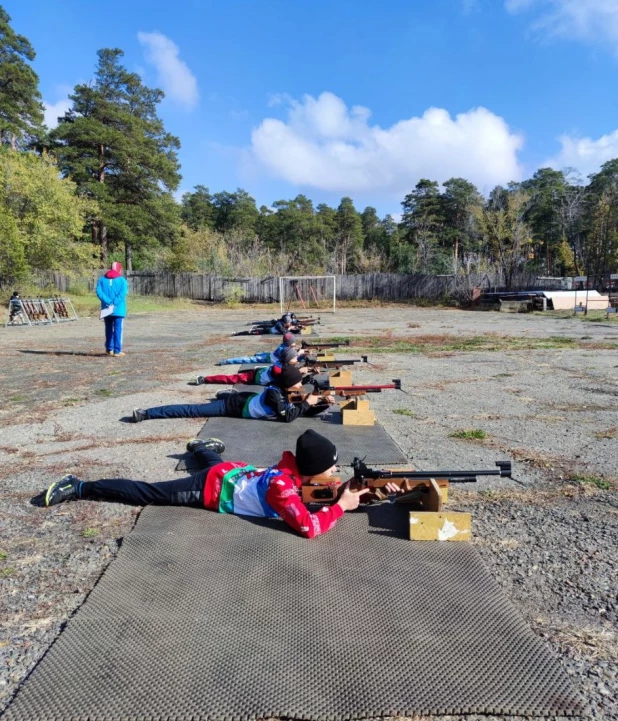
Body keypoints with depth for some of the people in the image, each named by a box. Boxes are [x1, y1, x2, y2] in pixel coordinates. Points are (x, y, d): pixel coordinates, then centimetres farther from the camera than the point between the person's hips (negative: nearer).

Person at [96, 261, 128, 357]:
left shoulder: (102, 279, 9)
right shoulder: (122, 280, 0)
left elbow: (99, 292, -5)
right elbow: (123, 293, -15)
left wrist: (108, 302, -12)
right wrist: (114, 303, -17)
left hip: (106, 309, 3)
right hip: (118, 309, -3)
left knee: (108, 329, 15)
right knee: (118, 329, -2)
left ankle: (109, 349, 22)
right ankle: (117, 351, -4)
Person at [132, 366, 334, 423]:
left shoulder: (284, 391, -1)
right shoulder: (274, 394, -25)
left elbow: (306, 412, 5)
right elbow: (287, 417, -32)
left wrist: (324, 403, -9)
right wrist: (306, 403, -24)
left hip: (244, 398, 8)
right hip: (234, 406, -8)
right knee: (192, 410, -7)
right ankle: (145, 413, -5)